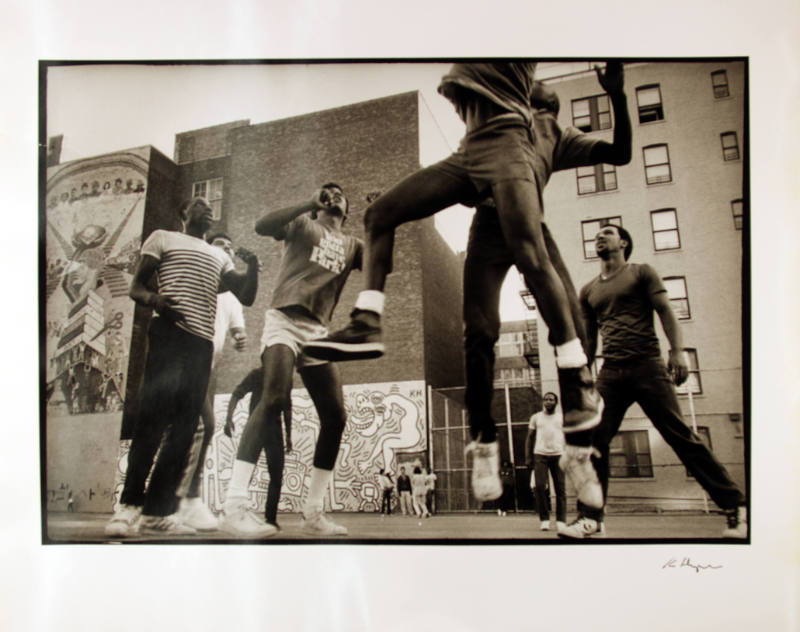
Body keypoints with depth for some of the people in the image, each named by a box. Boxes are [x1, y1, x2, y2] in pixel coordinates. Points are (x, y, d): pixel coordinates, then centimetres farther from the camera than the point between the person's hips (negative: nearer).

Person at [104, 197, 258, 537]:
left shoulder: (219, 256, 29)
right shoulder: (163, 238, 17)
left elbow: (246, 296, 21)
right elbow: (136, 287, 9)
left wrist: (253, 263, 3)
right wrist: (153, 298, -14)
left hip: (203, 343, 5)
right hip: (169, 334, -4)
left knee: (184, 427, -2)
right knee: (154, 416, -14)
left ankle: (158, 511, -1)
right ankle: (129, 504, -8)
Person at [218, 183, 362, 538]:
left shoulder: (352, 246, 23)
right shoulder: (302, 225, 12)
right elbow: (262, 226, -6)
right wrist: (309, 203, -12)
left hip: (318, 332, 6)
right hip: (285, 321, -5)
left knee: (335, 417, -2)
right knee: (274, 398, -27)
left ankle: (313, 513, 7)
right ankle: (233, 506, -30)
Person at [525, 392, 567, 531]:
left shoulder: (562, 417, 12)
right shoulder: (536, 417, 13)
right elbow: (530, 437, 13)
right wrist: (528, 457, 5)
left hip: (558, 454, 0)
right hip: (540, 454, 0)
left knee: (560, 488, -2)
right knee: (540, 486, -10)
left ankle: (561, 521, 5)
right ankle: (544, 519, -1)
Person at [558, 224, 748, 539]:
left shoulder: (641, 273, 10)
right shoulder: (589, 291, 21)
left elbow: (666, 312, 0)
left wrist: (677, 352, -15)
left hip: (647, 365, -4)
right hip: (610, 372, 4)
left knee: (681, 435, -7)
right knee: (594, 439, -6)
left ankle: (736, 506, 1)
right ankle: (591, 518, -1)